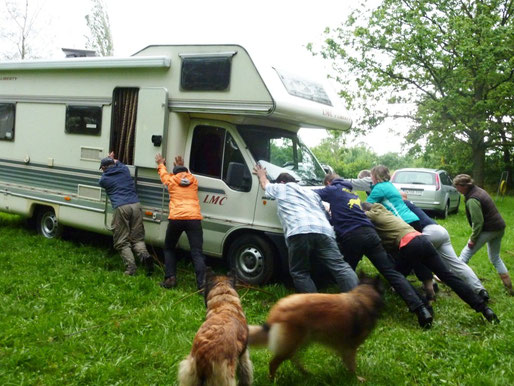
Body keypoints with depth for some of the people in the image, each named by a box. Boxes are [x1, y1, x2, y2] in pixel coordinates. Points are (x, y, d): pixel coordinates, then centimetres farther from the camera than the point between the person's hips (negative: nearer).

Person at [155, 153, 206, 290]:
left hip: (176, 219, -1)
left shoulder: (171, 180, 16)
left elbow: (164, 174, 40)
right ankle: (202, 283, -15)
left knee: (169, 249, 20)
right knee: (197, 253, -2)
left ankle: (170, 278, 9)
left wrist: (160, 164, 59)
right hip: (194, 219, 1)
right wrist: (181, 166, 59)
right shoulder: (194, 180, 20)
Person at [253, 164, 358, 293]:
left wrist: (261, 174, 69)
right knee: (341, 268, -4)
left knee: (300, 273, 7)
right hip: (324, 231, 4)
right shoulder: (311, 193, 38)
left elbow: (265, 184, 49)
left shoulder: (281, 188, 28)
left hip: (298, 232, -4)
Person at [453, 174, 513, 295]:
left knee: (465, 254, -2)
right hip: (499, 228, 10)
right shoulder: (479, 190, 8)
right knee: (495, 258, 21)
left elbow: (478, 222, -23)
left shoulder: (472, 200, -22)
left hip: (488, 230, -10)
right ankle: (509, 288, 25)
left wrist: (472, 238, -13)